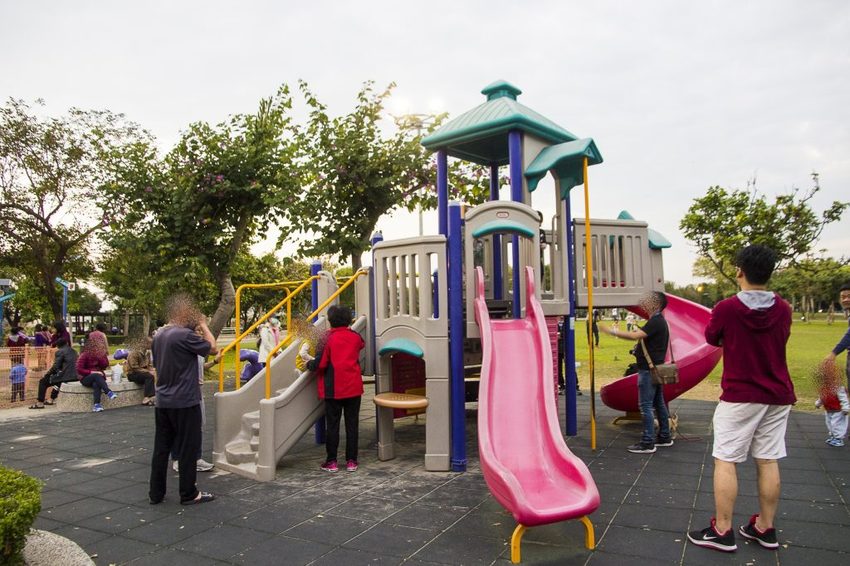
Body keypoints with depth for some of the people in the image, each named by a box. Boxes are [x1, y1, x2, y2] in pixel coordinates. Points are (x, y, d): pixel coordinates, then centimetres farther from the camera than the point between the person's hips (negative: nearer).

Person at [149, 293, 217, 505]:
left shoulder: (159, 336, 8)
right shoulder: (185, 335, -19)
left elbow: (157, 365, 17)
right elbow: (212, 348, -10)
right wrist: (203, 325, 0)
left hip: (162, 402, 8)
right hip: (185, 402, -8)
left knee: (161, 448, 14)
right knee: (188, 448, 3)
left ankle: (156, 493, 22)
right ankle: (189, 494, 12)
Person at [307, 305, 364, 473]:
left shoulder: (328, 338, -11)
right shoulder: (356, 337, 1)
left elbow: (320, 364, -15)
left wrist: (309, 364, 3)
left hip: (333, 389, -3)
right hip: (354, 388, 3)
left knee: (332, 425, 7)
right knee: (352, 424, 8)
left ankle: (331, 461, 12)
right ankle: (351, 461, 11)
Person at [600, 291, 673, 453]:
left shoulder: (655, 321, -17)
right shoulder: (660, 321, 16)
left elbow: (636, 335, -29)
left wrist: (613, 332, -26)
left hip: (648, 369, -11)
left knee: (645, 405, -8)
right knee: (659, 403, 16)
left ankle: (647, 443, -6)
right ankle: (664, 437, 26)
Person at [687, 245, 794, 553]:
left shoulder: (726, 308, -14)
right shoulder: (783, 309, 0)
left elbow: (712, 339, 3)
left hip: (739, 397, -5)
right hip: (777, 396, 5)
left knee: (725, 461, 2)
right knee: (768, 461, 12)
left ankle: (722, 531, 6)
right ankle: (765, 528, 22)